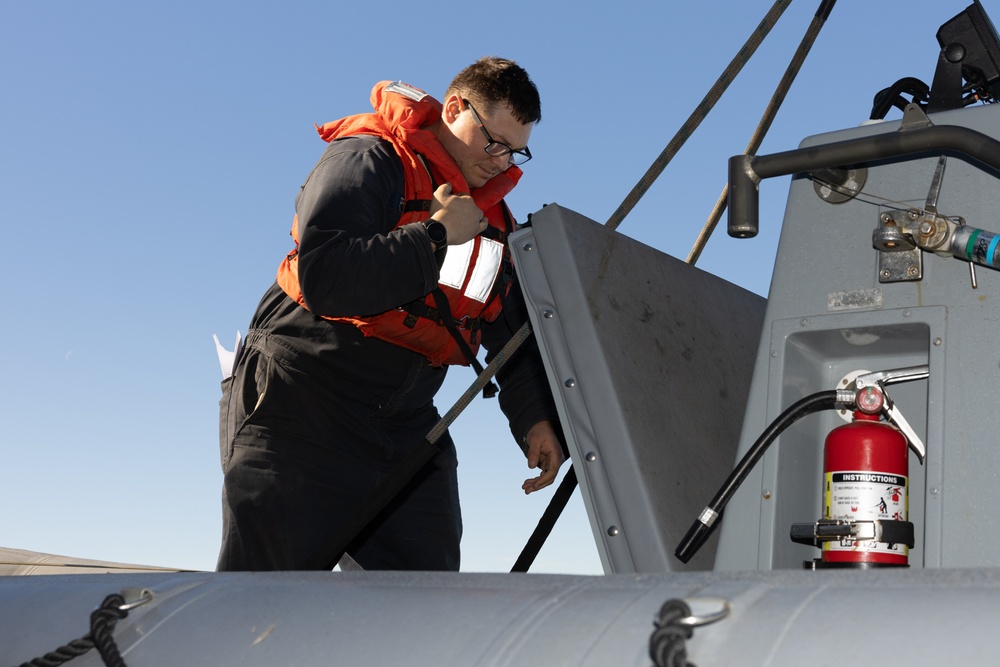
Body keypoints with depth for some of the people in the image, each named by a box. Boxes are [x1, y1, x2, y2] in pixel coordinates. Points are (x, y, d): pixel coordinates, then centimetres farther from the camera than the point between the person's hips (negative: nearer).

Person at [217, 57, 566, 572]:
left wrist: (536, 418, -1)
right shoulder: (368, 160, -10)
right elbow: (324, 277, -26)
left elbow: (516, 332, 15)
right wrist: (436, 235, -18)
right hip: (301, 413, -7)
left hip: (406, 428, 7)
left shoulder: (493, 216, 14)